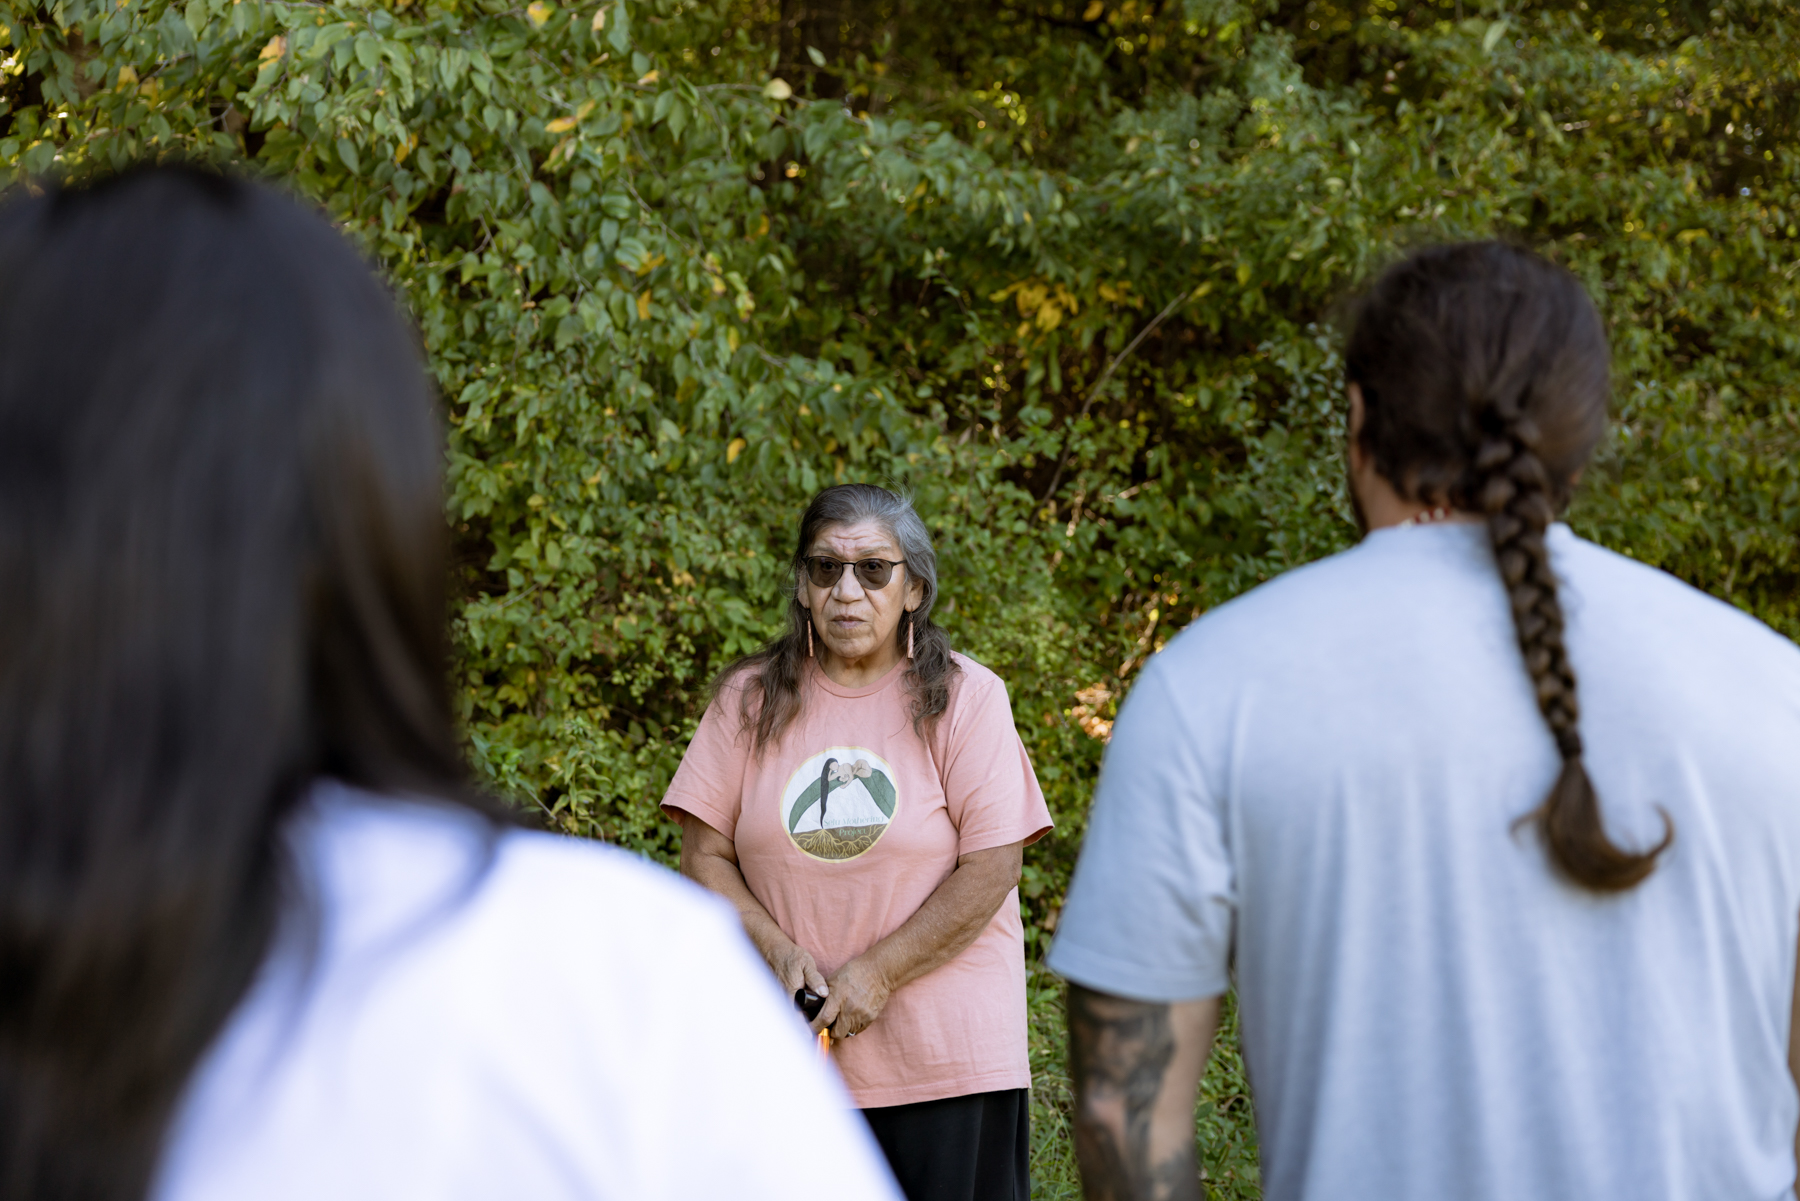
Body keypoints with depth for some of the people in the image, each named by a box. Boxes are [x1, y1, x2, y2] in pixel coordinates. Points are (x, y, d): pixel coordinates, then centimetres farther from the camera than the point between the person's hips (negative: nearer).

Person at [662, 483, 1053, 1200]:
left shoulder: (966, 697, -4)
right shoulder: (750, 700, 4)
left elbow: (992, 871, -9)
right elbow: (705, 856, 4)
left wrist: (876, 973, -13)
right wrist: (775, 948, -13)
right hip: (794, 1049, 2)